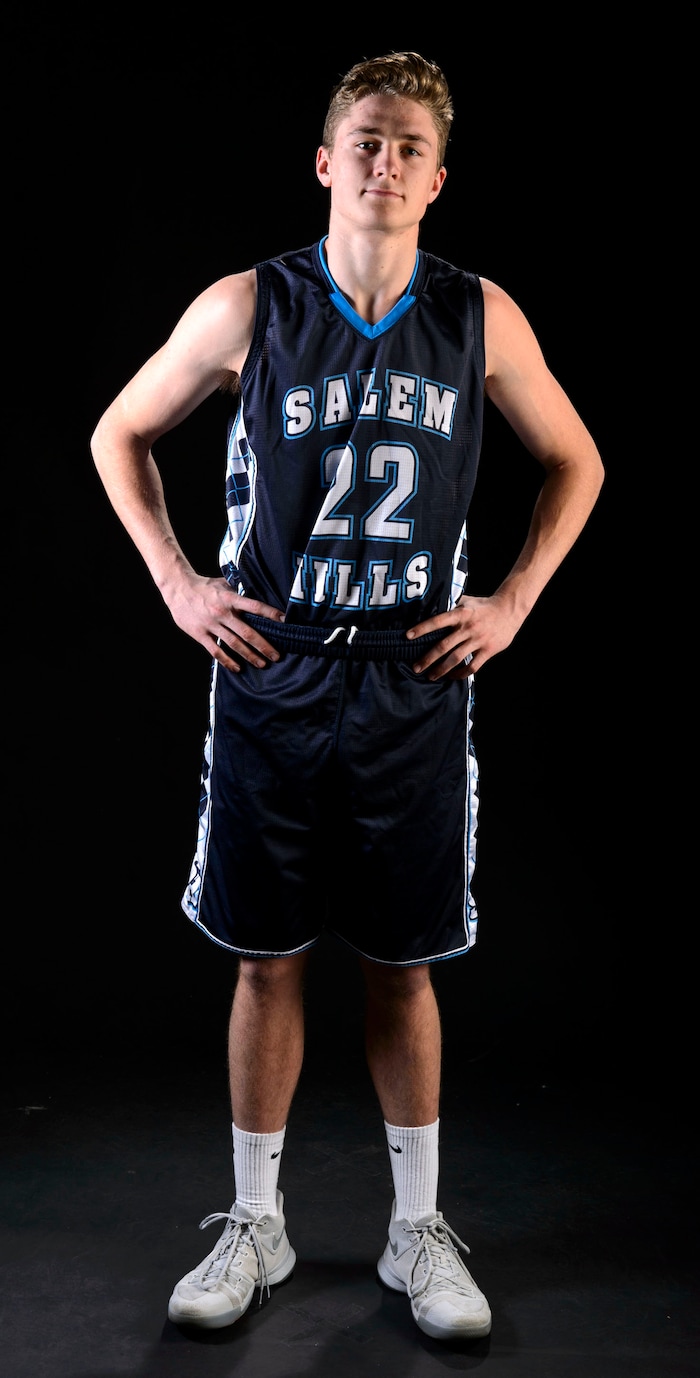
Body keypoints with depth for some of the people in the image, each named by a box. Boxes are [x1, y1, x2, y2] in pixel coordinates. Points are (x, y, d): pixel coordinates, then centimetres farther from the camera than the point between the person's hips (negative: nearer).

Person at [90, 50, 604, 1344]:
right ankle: (255, 1225, 27)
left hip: (414, 685, 1)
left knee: (402, 967, 10)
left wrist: (510, 604, 4)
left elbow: (575, 464, 14)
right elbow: (119, 435, 10)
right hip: (270, 677, 0)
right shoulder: (247, 307, -2)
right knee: (267, 961, 9)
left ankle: (417, 1231, 27)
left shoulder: (481, 317, 1)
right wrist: (179, 585, 0)